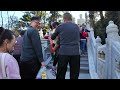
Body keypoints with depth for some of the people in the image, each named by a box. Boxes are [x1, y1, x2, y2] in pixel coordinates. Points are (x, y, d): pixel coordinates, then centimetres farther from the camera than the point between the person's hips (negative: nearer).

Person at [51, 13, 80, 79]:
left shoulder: (60, 26, 3)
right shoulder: (77, 27, 12)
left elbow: (52, 37, 17)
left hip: (63, 52, -2)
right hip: (76, 53, 3)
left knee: (60, 74, 7)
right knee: (74, 75, 9)